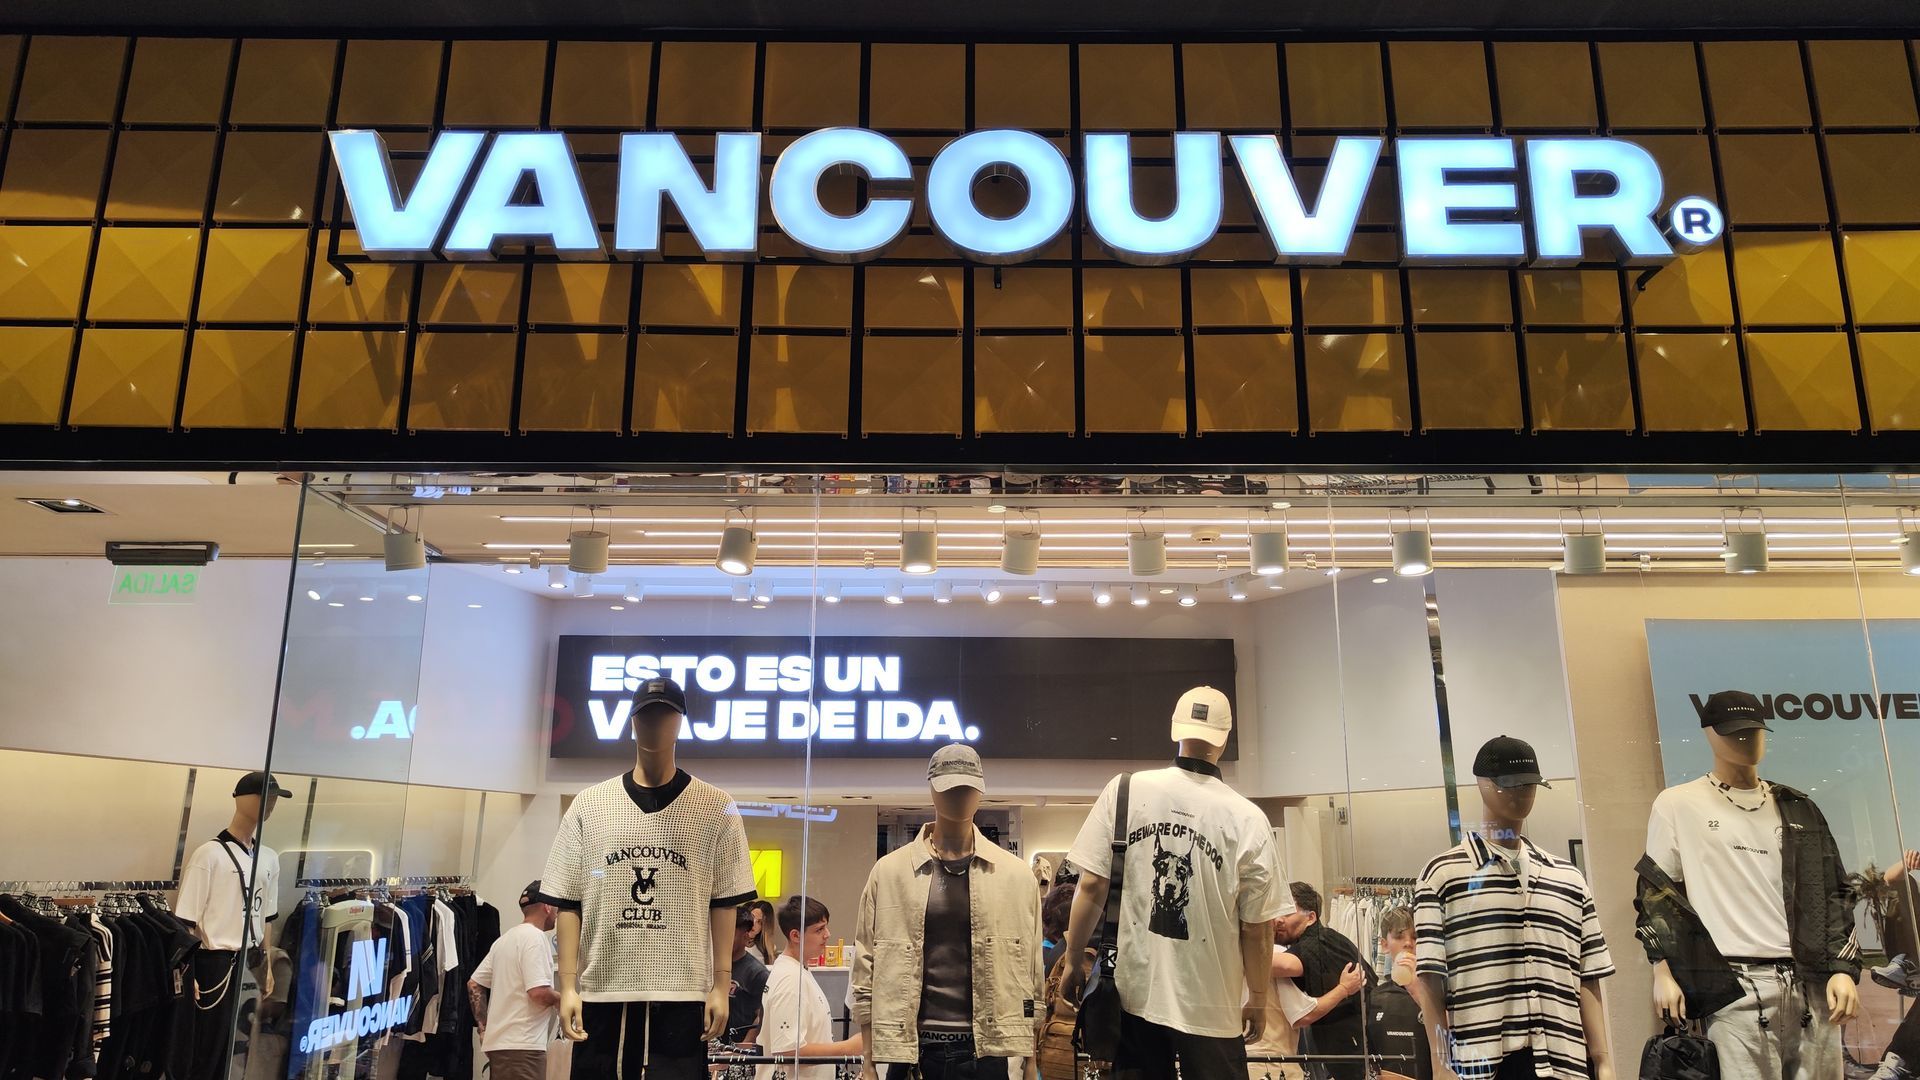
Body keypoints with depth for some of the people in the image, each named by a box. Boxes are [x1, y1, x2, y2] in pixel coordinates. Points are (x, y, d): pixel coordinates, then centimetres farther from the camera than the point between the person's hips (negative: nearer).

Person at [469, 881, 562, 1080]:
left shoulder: (504, 939, 17)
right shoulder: (535, 937, -12)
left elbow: (474, 985, 20)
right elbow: (538, 992, -20)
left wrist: (484, 1028, 18)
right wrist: (560, 1000, -1)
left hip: (498, 1041, 10)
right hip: (522, 1045, -10)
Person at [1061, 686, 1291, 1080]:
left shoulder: (1126, 791, -6)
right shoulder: (1248, 819, -8)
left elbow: (1092, 885, -5)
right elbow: (1257, 928, -4)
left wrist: (1074, 961, 7)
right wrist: (1257, 999, 10)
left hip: (1134, 990, 2)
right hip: (1211, 1005, -1)